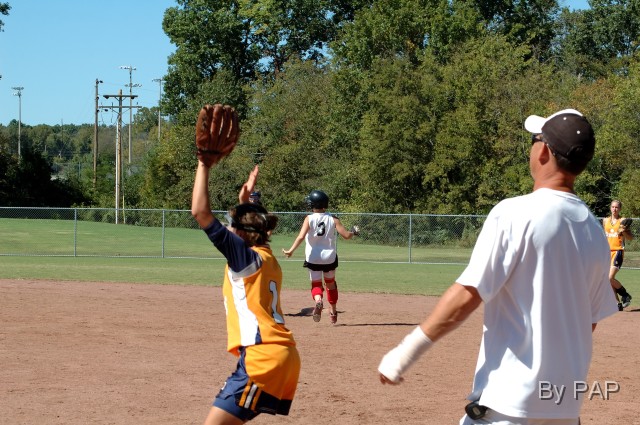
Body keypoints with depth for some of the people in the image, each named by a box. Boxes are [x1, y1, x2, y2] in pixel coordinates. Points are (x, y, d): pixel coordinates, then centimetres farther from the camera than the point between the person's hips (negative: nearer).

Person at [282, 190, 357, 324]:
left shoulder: (309, 219, -8)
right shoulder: (333, 219, -5)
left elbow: (301, 237, -21)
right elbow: (346, 235, -8)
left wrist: (291, 250, -22)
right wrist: (354, 231, 12)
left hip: (313, 258, -2)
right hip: (330, 257, 2)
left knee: (316, 284, 7)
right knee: (330, 283, 23)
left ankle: (318, 300, -27)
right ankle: (333, 312, 30)